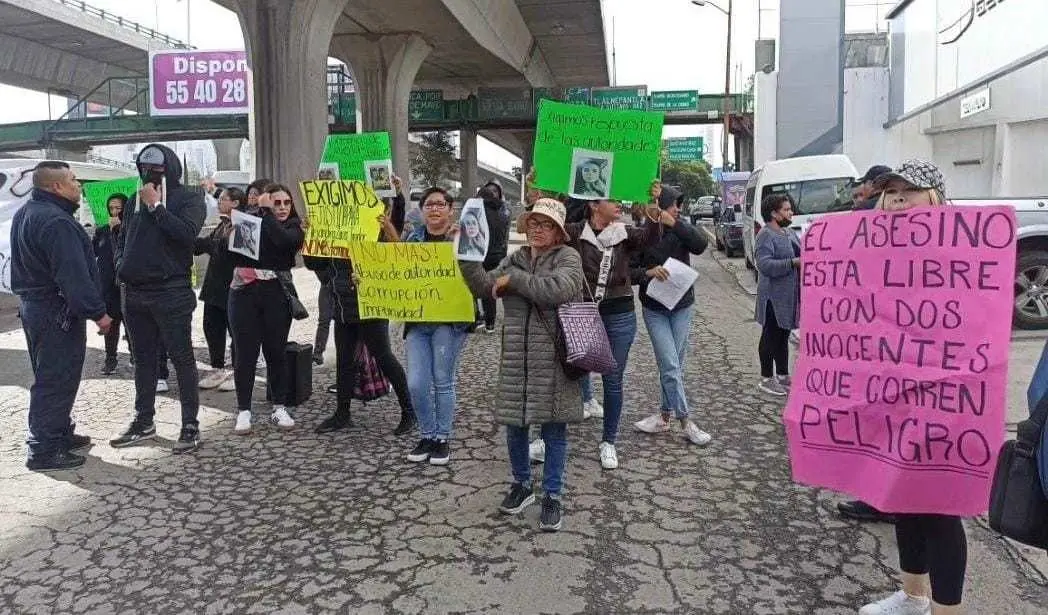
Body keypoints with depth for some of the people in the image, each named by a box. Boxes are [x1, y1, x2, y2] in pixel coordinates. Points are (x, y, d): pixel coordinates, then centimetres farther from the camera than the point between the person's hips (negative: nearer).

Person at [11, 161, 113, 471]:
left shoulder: (25, 214, 13)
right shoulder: (56, 221, -22)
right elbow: (74, 275, -26)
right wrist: (98, 312, -21)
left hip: (33, 304, 11)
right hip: (58, 312, -11)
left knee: (49, 377, 19)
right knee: (56, 380, -3)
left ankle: (59, 433, 31)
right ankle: (45, 451, 3)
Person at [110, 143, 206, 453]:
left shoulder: (189, 198, -2)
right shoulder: (136, 200, 15)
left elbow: (187, 232, -20)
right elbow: (122, 239, 23)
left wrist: (155, 206, -13)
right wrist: (122, 265, 5)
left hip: (171, 292, -6)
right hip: (135, 292, 6)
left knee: (182, 357, -2)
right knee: (143, 358, 14)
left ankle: (190, 425, 3)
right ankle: (144, 421, 25)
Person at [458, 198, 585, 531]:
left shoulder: (568, 257, -5)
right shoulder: (514, 259, 12)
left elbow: (558, 289, -23)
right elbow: (484, 286, 2)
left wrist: (514, 278, -15)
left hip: (553, 358, -4)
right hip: (516, 358, 5)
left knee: (554, 428, 5)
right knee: (515, 424, 13)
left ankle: (552, 495, 21)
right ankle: (522, 484, 34)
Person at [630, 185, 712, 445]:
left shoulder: (680, 230, 0)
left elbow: (700, 245, -19)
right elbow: (628, 270, -9)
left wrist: (675, 222, -20)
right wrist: (648, 272, -27)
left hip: (682, 307, 3)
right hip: (654, 309, -3)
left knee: (674, 365, 9)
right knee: (671, 366, -6)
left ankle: (666, 415, 23)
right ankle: (686, 423, 4)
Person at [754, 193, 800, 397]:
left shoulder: (789, 232, 14)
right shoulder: (765, 236, -15)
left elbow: (799, 253, 24)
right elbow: (765, 265, -25)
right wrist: (794, 263, -27)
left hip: (790, 296, 9)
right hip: (774, 297, -9)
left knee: (783, 336, 17)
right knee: (771, 336, 0)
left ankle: (783, 375, 28)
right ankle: (766, 379, 9)